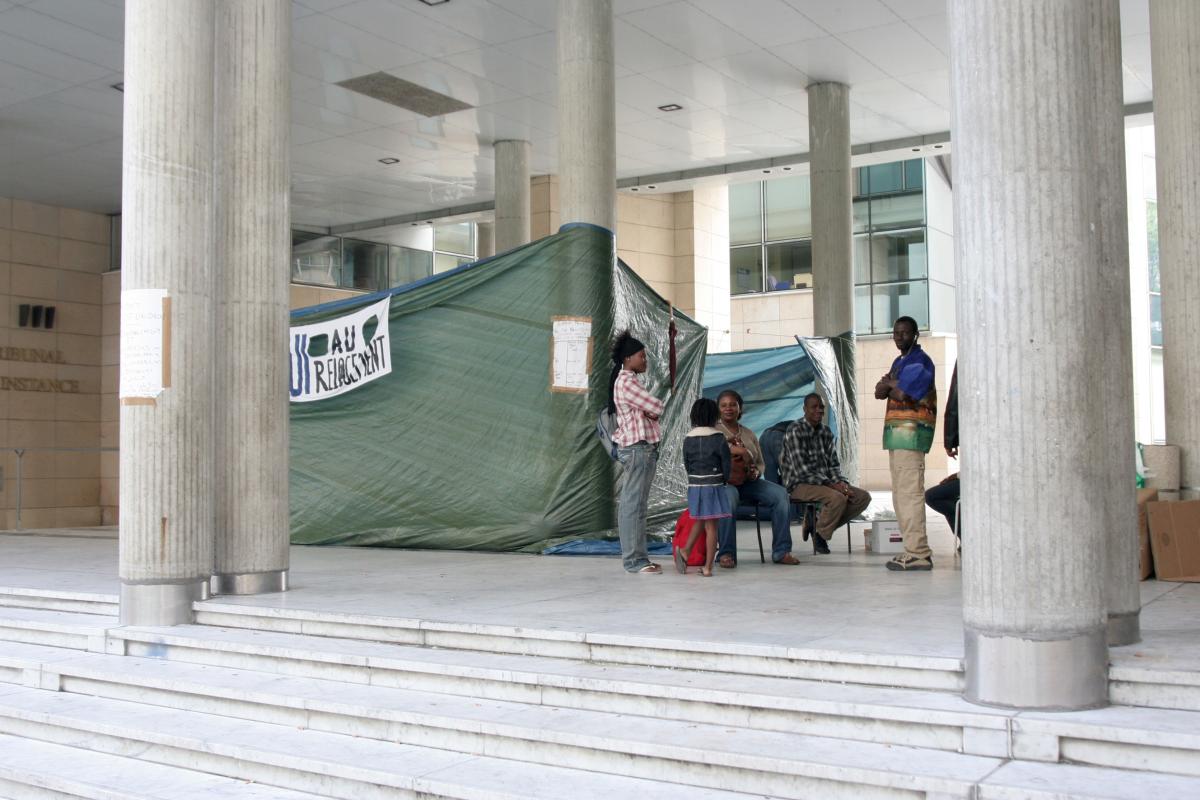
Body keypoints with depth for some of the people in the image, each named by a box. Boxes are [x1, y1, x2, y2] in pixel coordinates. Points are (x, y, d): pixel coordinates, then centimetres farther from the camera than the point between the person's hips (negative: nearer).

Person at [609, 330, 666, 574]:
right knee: (634, 505, -9)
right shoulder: (627, 382, -13)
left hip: (637, 447, 11)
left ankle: (633, 556, 16)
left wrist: (649, 412, -1)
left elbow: (649, 412, 19)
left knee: (630, 504, 11)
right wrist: (651, 411, 5)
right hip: (638, 447, -11)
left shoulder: (627, 381, 19)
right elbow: (657, 408, -15)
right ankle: (635, 559, -8)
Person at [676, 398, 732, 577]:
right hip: (713, 485, -4)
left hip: (694, 485, 4)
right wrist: (724, 479, 12)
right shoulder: (718, 437, -10)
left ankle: (685, 550, 5)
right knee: (711, 525, 0)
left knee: (700, 521, 22)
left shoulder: (688, 438, 1)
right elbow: (727, 462, -5)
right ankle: (707, 567, 0)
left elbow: (686, 464, 7)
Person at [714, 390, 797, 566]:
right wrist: (740, 450, -23)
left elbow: (761, 463, 21)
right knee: (728, 497, -40)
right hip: (723, 481, -5)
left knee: (780, 493, -20)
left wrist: (756, 473, -4)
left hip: (748, 482, 5)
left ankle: (781, 551, -18)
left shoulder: (749, 434, 21)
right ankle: (726, 554, -34)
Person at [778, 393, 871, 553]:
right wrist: (831, 484, -24)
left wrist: (841, 482, -11)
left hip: (824, 482, 8)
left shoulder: (826, 431, 10)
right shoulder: (795, 430, -13)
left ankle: (822, 525, 0)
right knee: (837, 498, -32)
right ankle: (820, 534, -6)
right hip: (800, 484, -8)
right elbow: (801, 470, -20)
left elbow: (834, 463, 11)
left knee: (863, 497, -6)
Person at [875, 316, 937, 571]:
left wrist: (891, 384, 3)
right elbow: (879, 392, 15)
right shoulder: (899, 362, 23)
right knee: (900, 493, 10)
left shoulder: (919, 361, -7)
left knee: (910, 492, -13)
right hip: (896, 431, 10)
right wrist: (893, 384, -6)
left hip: (911, 431, -10)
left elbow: (901, 394, -17)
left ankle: (918, 554, -14)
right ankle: (915, 550, 14)